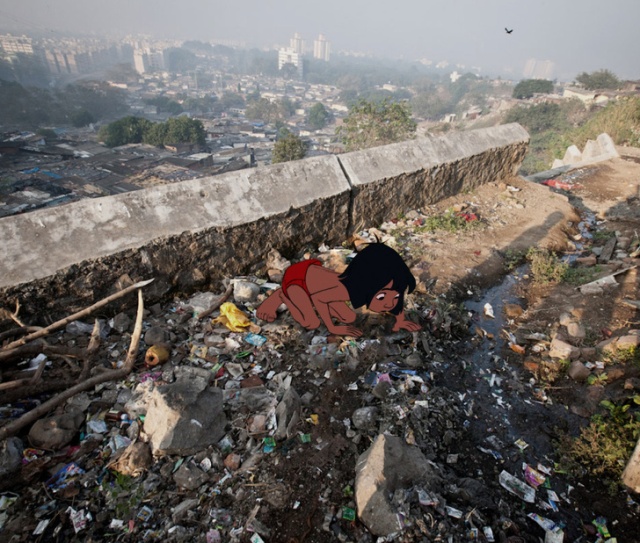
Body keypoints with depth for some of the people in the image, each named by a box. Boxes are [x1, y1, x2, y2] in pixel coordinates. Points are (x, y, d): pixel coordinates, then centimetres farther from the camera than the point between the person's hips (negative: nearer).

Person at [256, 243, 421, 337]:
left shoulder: (376, 286, -23)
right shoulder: (347, 291, -43)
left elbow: (396, 292, -2)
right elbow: (318, 298, -27)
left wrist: (400, 320, -3)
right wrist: (332, 328, -18)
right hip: (297, 276, -6)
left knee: (349, 319, 7)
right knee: (312, 323, -19)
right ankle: (281, 295, 5)